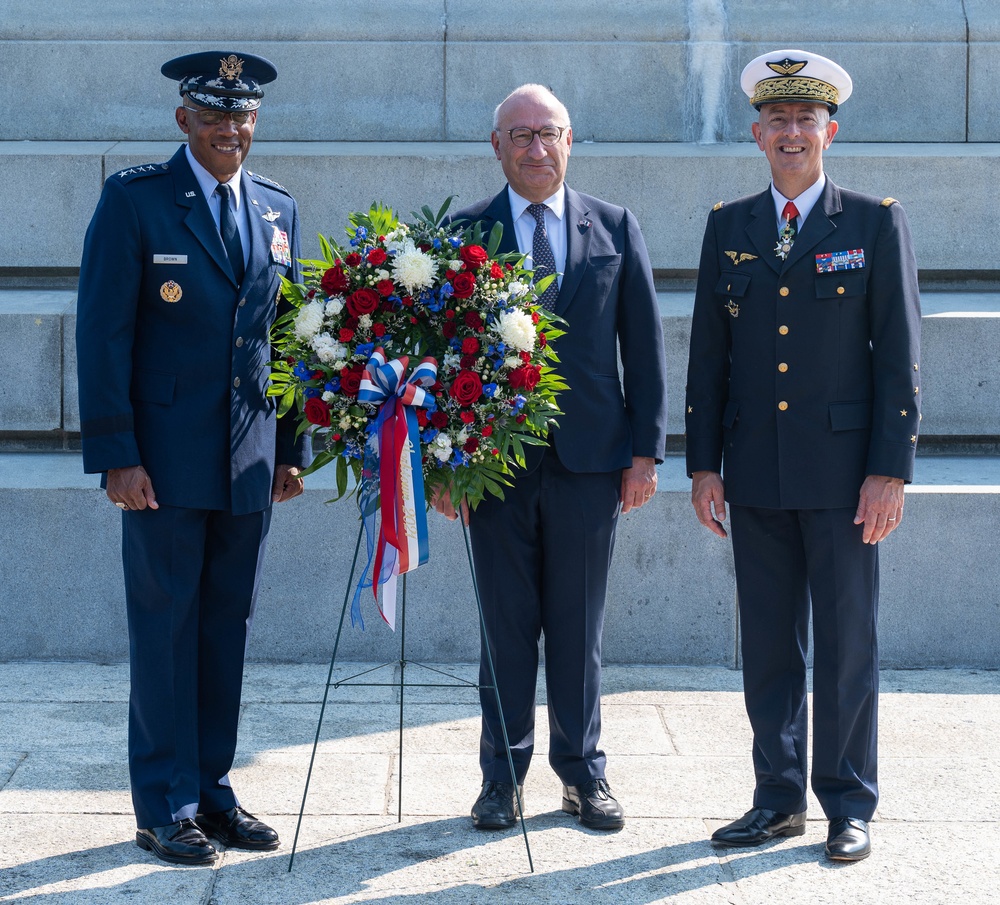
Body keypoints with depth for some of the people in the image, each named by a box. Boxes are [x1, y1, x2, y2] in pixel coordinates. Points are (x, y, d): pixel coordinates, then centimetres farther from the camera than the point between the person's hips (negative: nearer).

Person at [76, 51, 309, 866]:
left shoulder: (278, 210, 11)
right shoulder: (134, 200, -4)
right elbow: (103, 333, -7)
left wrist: (293, 448, 11)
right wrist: (115, 455, -13)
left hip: (250, 461, 5)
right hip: (167, 457, -5)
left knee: (228, 628, 9)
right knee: (166, 629, 1)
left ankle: (212, 789, 19)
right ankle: (165, 807, 9)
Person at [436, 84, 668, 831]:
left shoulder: (615, 229, 7)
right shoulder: (462, 235, 5)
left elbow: (644, 346, 7)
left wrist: (647, 451, 1)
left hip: (590, 458, 1)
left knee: (579, 626, 7)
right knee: (506, 625, 5)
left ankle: (583, 771, 20)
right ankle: (503, 776, 17)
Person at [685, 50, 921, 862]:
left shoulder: (877, 223, 0)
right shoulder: (729, 228, 9)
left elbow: (899, 355, -3)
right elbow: (708, 352, 10)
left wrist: (892, 469, -9)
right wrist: (703, 463, 6)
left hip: (842, 471, -3)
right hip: (757, 474, 3)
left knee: (847, 645, 3)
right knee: (768, 644, 8)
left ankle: (849, 808, 14)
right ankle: (778, 799, 19)